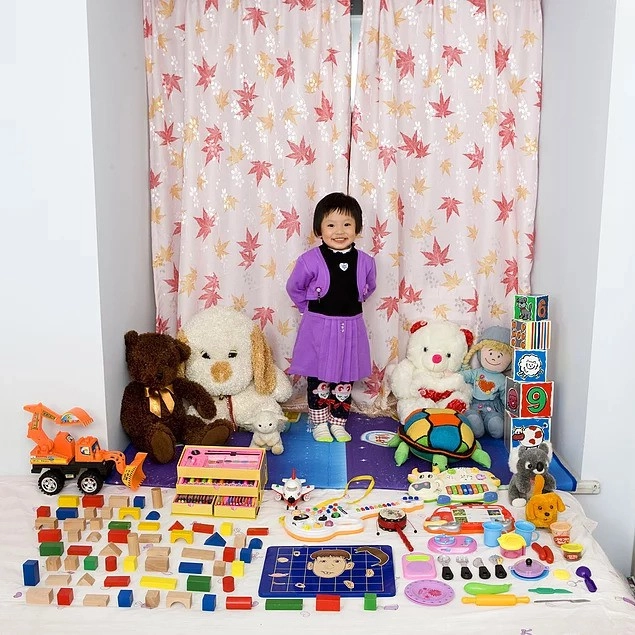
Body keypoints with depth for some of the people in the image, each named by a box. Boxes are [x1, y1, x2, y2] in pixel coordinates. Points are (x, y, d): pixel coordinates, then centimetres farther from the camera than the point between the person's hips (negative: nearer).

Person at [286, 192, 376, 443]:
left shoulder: (365, 261, -6)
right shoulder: (311, 260, -14)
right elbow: (294, 288, 1)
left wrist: (350, 306, 10)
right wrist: (312, 309, 3)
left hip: (350, 329, 3)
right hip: (318, 328, -2)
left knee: (345, 379, 14)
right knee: (318, 379, 9)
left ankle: (338, 423, 30)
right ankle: (319, 423, 27)